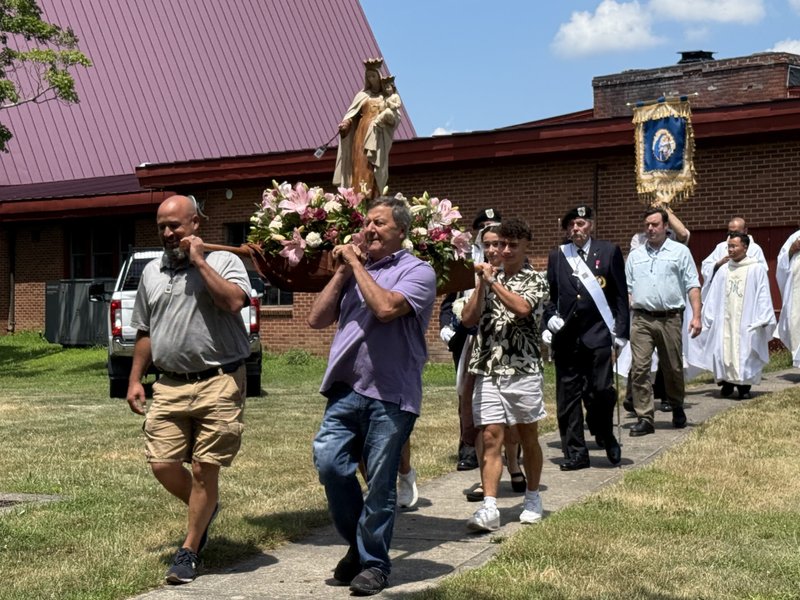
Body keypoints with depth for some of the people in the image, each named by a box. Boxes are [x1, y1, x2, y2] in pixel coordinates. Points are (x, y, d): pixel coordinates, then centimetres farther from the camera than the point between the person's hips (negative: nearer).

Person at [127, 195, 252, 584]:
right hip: (170, 387, 5)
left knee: (203, 470, -1)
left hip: (218, 383, -5)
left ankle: (188, 552, 14)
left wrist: (199, 261, -14)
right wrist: (135, 379, 18)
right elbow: (144, 332, 23)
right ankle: (205, 509, 32)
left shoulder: (223, 262, -1)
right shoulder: (152, 272, 16)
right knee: (162, 465, 2)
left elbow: (235, 301, -21)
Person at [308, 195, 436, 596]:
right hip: (346, 389, 5)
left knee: (380, 483, 2)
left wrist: (357, 265, -8)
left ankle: (373, 563, 18)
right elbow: (317, 319, 11)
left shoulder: (417, 271, -2)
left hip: (391, 396, -5)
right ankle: (358, 542, 15)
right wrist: (342, 271, 5)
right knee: (328, 461, -8)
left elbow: (385, 308, -20)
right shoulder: (354, 271, 17)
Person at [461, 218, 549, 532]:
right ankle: (489, 508, -11)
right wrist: (482, 283, -4)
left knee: (528, 437, 11)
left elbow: (522, 308, -19)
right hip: (488, 370, 3)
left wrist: (493, 281, -12)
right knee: (490, 438, -6)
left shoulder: (536, 280, 2)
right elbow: (468, 318, 5)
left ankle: (532, 498, 27)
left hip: (523, 370, -2)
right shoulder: (489, 279, 14)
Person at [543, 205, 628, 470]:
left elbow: (621, 294, 3)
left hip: (598, 333, -3)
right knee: (568, 396, 4)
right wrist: (550, 317, -2)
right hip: (566, 336, 3)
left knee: (602, 390, -8)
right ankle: (575, 453, 13)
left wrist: (621, 331, -3)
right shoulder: (556, 257, 12)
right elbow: (549, 296, 17)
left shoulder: (609, 252, 5)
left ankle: (605, 436, 20)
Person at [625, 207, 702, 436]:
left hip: (670, 318, -2)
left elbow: (692, 286, 0)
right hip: (641, 319, 2)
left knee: (673, 368, 9)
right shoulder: (635, 255, 14)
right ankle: (644, 419, -3)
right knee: (639, 368, -7)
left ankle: (677, 408, 32)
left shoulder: (680, 252, 6)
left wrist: (696, 316, -9)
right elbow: (627, 289, 13)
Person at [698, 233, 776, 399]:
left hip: (746, 321, -3)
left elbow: (763, 295, -3)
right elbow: (713, 297, 12)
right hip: (724, 321, 3)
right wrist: (708, 319, 8)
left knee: (745, 353, -3)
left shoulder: (757, 269, 0)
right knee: (724, 352, -1)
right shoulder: (723, 270, 12)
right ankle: (727, 384, 11)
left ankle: (744, 387, 7)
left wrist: (762, 319, -10)